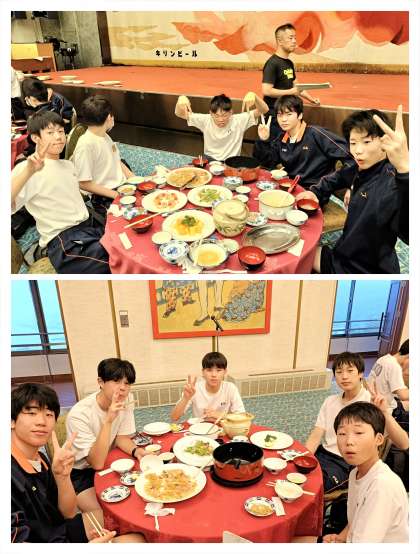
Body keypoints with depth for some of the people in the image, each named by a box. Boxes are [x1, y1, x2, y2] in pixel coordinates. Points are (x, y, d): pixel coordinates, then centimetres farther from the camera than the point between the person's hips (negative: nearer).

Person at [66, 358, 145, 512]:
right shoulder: (79, 414, -30)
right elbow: (97, 463, -31)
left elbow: (121, 437, 0)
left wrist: (136, 451, -23)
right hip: (80, 472, -5)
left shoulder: (124, 403, -11)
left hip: (109, 463, 6)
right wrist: (109, 420, -42)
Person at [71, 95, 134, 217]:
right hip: (105, 199, -8)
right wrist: (116, 195, -18)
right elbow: (84, 183, -15)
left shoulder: (105, 136, 11)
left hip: (124, 187, 8)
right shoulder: (86, 144, -16)